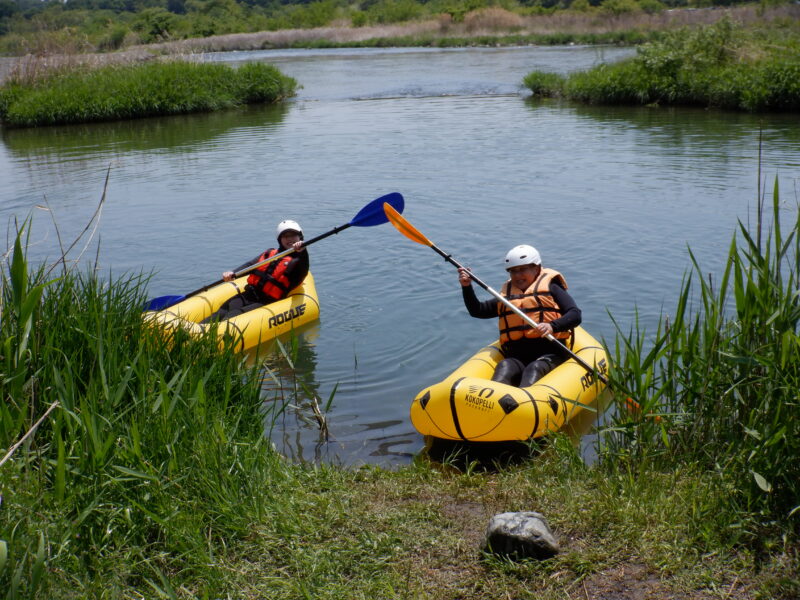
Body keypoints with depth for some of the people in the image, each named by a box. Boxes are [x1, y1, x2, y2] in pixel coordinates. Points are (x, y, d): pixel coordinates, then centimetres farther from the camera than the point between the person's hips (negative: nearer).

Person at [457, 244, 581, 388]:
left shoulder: (550, 287, 11)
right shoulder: (506, 295, 24)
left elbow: (575, 315, -2)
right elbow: (477, 311, 27)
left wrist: (552, 326, -22)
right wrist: (466, 286, 11)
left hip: (550, 355, -2)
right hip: (516, 357, 3)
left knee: (534, 369, -35)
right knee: (504, 367, -30)